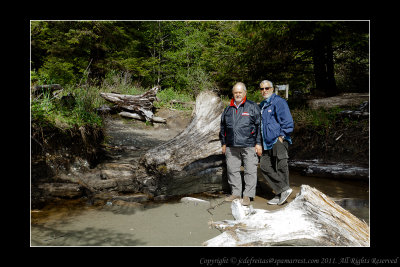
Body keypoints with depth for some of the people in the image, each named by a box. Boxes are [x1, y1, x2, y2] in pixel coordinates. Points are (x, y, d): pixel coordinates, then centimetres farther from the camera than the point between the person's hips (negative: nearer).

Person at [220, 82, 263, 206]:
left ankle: (247, 195, 8)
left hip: (249, 146, -4)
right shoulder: (228, 109, 15)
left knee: (250, 171, -1)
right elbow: (223, 128, 22)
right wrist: (223, 144, 19)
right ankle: (236, 193, 22)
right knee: (232, 170, 9)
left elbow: (259, 126, -2)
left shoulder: (252, 107, 1)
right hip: (232, 147, 5)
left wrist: (258, 143, -6)